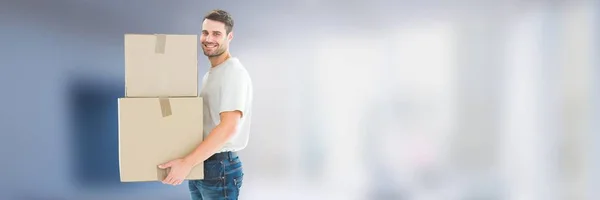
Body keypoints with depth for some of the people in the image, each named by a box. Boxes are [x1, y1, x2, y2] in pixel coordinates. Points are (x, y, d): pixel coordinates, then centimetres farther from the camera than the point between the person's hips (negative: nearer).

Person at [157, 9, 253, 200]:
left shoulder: (233, 73, -15)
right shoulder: (209, 74, 15)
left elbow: (229, 127, -27)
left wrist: (187, 162, -29)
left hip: (220, 169, -9)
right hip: (199, 166, 9)